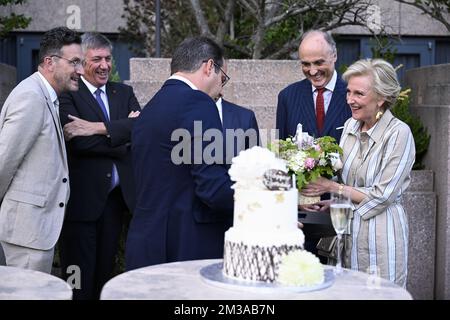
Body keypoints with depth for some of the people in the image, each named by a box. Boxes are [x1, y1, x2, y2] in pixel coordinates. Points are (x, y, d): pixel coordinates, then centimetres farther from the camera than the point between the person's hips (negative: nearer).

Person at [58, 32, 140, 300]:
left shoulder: (124, 93, 12)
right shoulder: (68, 94, -5)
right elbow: (78, 140, -19)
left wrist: (100, 127, -18)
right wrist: (123, 131, -12)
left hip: (117, 196, 5)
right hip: (82, 198, -5)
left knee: (105, 271, 15)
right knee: (79, 278, 0)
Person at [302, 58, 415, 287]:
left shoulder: (399, 133, -14)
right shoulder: (351, 126, 5)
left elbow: (381, 196, -16)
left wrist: (331, 187, -13)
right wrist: (329, 201, -3)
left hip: (381, 234, -6)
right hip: (348, 230, 6)